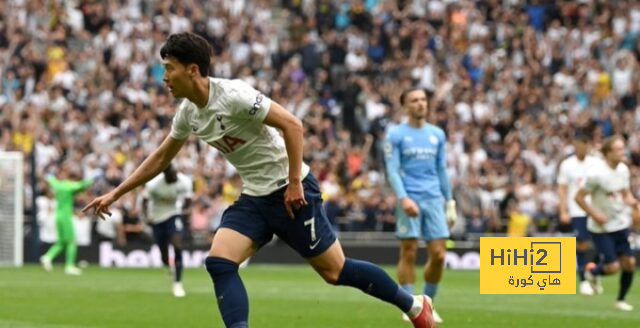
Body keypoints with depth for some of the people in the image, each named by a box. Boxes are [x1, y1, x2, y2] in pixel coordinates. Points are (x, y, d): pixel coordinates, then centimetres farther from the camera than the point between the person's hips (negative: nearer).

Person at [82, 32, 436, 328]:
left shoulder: (233, 95, -21)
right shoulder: (187, 113, 5)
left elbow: (291, 124, -23)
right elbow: (160, 158, 19)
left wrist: (294, 182, -23)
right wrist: (115, 194, 19)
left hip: (291, 193, -8)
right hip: (254, 198, 8)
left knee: (335, 271, -3)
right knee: (218, 262, -12)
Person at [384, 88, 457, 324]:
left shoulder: (437, 134, 14)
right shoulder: (396, 134, 1)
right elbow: (392, 170, -5)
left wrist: (450, 202, 14)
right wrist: (403, 198, -19)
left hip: (434, 199, 4)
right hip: (409, 200, -4)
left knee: (439, 254, -2)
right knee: (409, 253, -4)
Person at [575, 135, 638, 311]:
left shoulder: (623, 169, 0)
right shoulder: (596, 173, -21)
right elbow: (579, 197, -15)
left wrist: (633, 203, -7)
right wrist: (595, 215, -20)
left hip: (621, 224, 6)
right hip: (601, 227, -6)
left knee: (629, 263, 2)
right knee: (613, 267, -9)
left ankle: (621, 300, 20)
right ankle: (592, 271, 25)